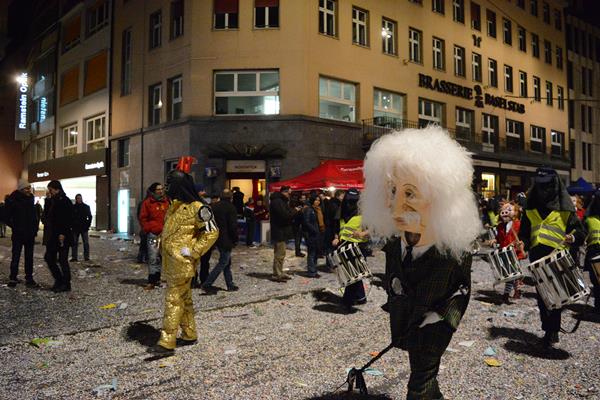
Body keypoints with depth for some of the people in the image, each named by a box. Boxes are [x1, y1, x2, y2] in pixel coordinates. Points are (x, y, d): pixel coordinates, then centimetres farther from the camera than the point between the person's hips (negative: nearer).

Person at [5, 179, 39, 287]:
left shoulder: (31, 198, 6)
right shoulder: (13, 200, -11)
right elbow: (7, 215, -8)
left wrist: (35, 226, 7)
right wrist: (14, 226, -8)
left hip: (30, 234, 5)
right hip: (18, 234, -5)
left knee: (29, 257, 8)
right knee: (16, 256, 3)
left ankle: (29, 279, 13)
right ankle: (13, 278, 16)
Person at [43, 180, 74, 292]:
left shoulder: (65, 201, -11)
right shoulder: (51, 201, 14)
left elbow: (68, 219, -18)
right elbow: (47, 218, 17)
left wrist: (63, 234, -23)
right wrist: (47, 235, 12)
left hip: (62, 237, -9)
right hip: (52, 237, 9)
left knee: (62, 260, -2)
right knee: (49, 258, 10)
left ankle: (66, 284, 8)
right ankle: (58, 280, 24)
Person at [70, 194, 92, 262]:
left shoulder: (86, 207, 5)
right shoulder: (73, 207, 4)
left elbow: (90, 216, 8)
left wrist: (88, 225, -2)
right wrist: (72, 225, -2)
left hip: (84, 228, -1)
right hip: (75, 228, 1)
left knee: (86, 243, -1)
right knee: (74, 243, 4)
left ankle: (86, 257, 4)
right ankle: (74, 257, 9)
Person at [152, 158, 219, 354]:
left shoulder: (196, 208, -13)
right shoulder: (174, 206, 13)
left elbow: (212, 232, -14)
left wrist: (193, 251, -17)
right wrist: (162, 244, 13)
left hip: (182, 263, -8)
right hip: (170, 261, 8)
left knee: (173, 299, -6)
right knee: (184, 298, 15)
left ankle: (167, 341, 0)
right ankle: (189, 335, 27)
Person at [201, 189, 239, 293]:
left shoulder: (215, 207, 9)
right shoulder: (230, 207, -12)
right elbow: (233, 225, -15)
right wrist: (235, 240, -6)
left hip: (217, 238, 8)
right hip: (226, 240, -8)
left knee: (226, 261, 16)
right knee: (223, 262, -4)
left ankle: (230, 285, 21)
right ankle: (207, 284, -9)